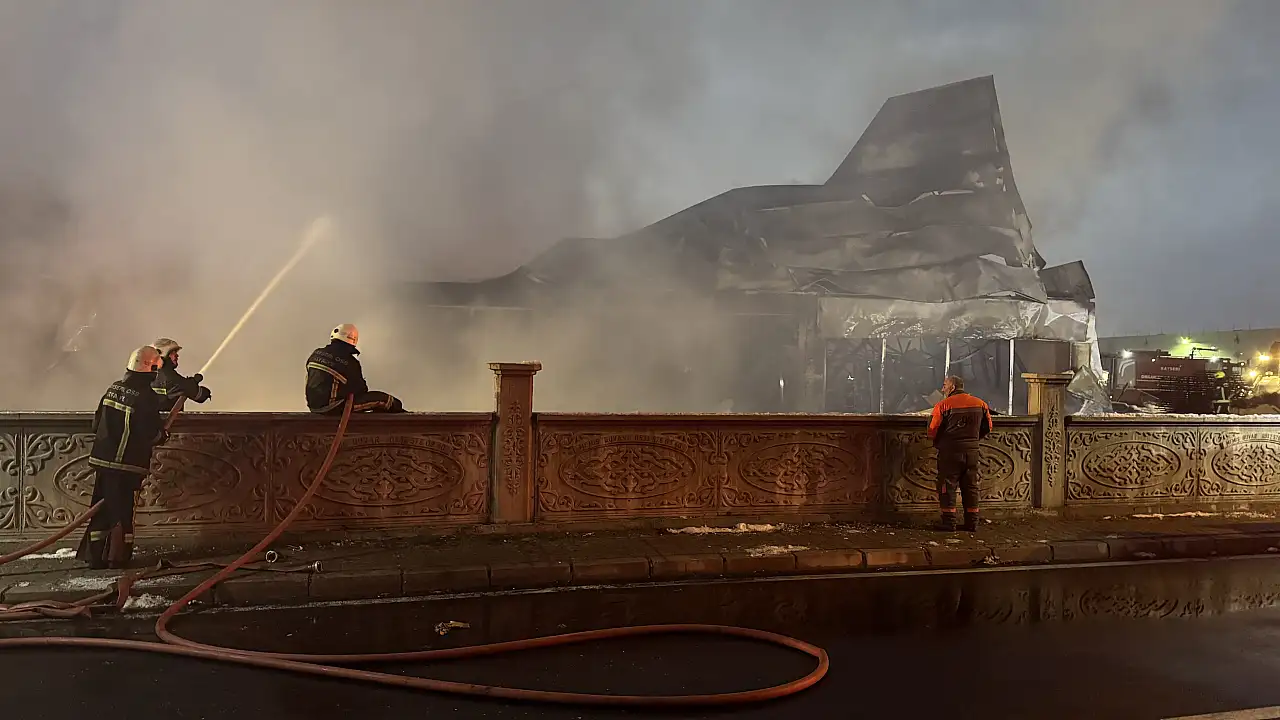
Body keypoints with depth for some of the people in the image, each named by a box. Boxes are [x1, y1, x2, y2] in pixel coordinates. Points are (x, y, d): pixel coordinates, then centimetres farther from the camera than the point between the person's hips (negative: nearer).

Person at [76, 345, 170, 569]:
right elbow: (151, 434, -17)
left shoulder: (114, 388, 9)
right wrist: (163, 435, 4)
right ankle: (118, 557, 9)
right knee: (122, 510, 3)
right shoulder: (147, 397, -15)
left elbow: (97, 423, 14)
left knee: (102, 507, 14)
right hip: (127, 464, -7)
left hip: (102, 459, 7)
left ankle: (95, 556, 20)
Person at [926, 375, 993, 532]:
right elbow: (987, 427, 13)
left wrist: (937, 443, 11)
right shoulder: (980, 404, 6)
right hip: (972, 451, 5)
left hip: (950, 451, -4)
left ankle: (949, 522, 3)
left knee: (947, 487, 3)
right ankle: (972, 523, 15)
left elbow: (933, 431, -9)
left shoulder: (943, 405, -10)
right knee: (970, 487, 12)